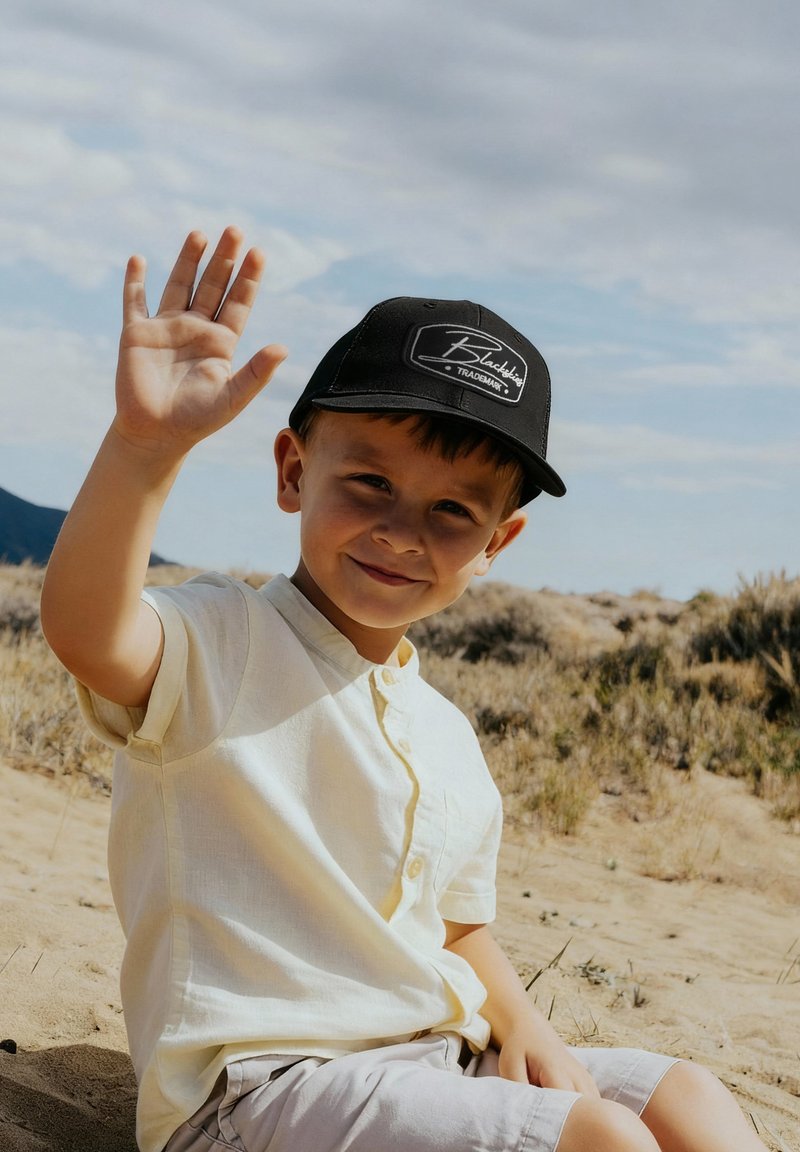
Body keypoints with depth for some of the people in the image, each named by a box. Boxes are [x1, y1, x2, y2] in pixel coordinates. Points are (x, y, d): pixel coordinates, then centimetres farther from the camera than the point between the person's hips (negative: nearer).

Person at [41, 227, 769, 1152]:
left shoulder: (449, 741, 12)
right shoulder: (216, 647, -11)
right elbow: (83, 628, -34)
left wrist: (519, 1028, 3)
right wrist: (145, 445, -49)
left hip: (435, 1063, 8)